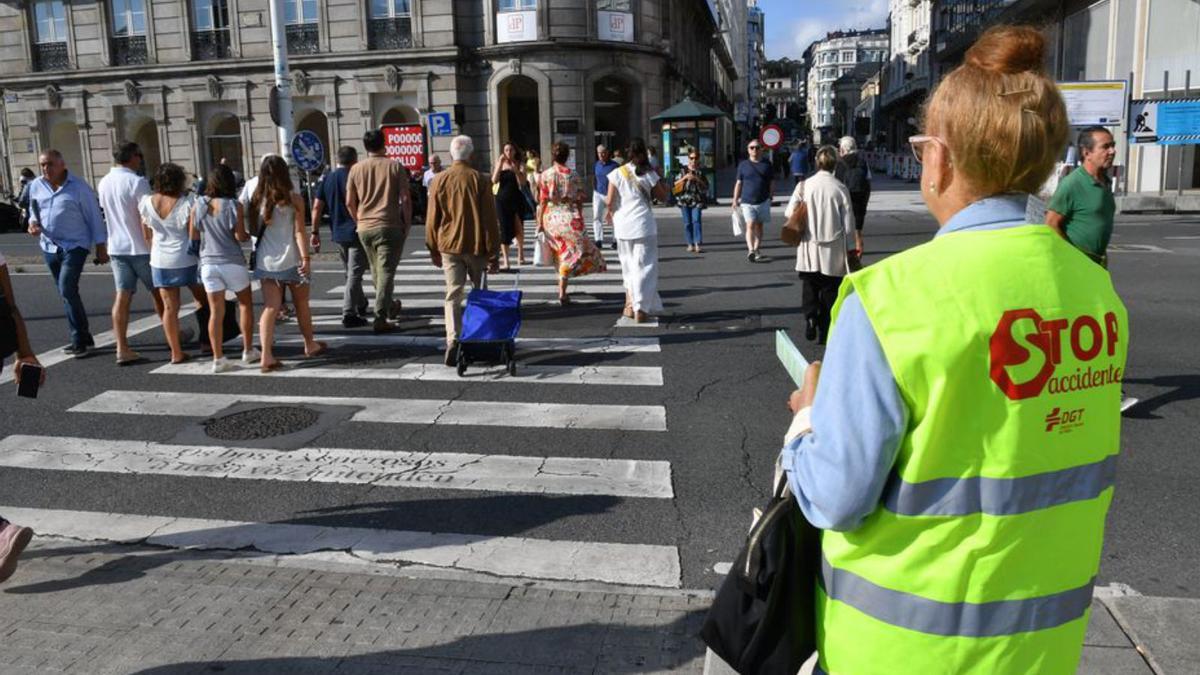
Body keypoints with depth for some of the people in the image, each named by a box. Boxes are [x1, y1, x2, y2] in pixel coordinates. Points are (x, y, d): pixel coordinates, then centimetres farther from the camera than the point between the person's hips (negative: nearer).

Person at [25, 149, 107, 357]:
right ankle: (83, 338, 20)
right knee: (66, 294, 11)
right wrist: (33, 223, -2)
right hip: (49, 247, 6)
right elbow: (33, 210, 21)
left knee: (67, 290, -18)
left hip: (74, 246, -6)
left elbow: (94, 216, -5)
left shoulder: (78, 187, -8)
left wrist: (100, 247, -5)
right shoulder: (36, 186, 7)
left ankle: (80, 340, -10)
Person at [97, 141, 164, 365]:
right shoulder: (137, 182, -15)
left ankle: (122, 348, -3)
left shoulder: (103, 183, 8)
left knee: (122, 296, 3)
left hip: (116, 247, 6)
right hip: (140, 248, -6)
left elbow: (107, 212, 18)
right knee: (158, 292, 11)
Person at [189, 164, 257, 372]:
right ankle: (248, 351, 21)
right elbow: (240, 236, -13)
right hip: (232, 262, -3)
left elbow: (193, 235, 3)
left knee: (216, 311, 6)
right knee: (245, 304, 16)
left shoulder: (198, 204, 0)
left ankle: (218, 359, 5)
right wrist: (249, 236, 8)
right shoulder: (234, 206, -11)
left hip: (208, 263, 3)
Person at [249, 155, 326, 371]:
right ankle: (310, 345, 32)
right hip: (290, 260, -3)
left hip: (265, 261, 3)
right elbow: (299, 232, -11)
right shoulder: (294, 199, -7)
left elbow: (253, 229, 4)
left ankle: (266, 355, -10)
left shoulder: (257, 200, 3)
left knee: (270, 308, 2)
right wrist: (306, 258, -11)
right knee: (301, 304, 16)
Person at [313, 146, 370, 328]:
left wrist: (315, 232, 9)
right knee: (354, 274, -5)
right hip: (356, 231, -7)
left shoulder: (327, 179, 7)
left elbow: (317, 207, 5)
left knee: (351, 272, 21)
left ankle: (361, 306, 36)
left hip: (337, 233, 7)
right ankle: (349, 315, -9)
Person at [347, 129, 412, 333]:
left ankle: (389, 307, 35)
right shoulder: (395, 166, -3)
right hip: (389, 226, -4)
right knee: (386, 272, -3)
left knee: (376, 271, 19)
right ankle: (380, 318, -9)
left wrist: (359, 221, 17)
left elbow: (349, 203, 4)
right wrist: (407, 224, 2)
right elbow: (405, 199, -6)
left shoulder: (356, 169, 4)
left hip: (364, 228, 4)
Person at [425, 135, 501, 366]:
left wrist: (433, 249, 12)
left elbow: (432, 219, 3)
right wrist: (492, 249, 0)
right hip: (476, 245, -1)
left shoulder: (439, 180, 0)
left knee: (453, 294, 1)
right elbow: (490, 218, -6)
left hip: (449, 245, 1)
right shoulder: (480, 180, -6)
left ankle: (453, 340, -15)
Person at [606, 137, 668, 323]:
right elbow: (662, 196, 4)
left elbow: (610, 202, -5)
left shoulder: (617, 174, -3)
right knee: (644, 266, 3)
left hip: (622, 226, 2)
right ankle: (640, 309, -2)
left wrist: (611, 213, 15)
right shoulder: (648, 174, -4)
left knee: (628, 266, 18)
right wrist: (660, 179, 13)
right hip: (643, 225, -2)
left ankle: (630, 305, 21)